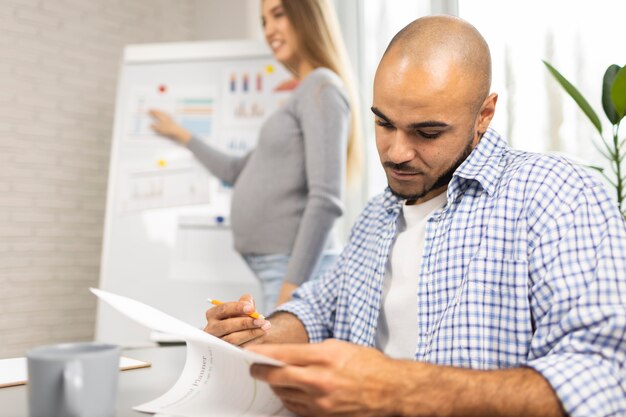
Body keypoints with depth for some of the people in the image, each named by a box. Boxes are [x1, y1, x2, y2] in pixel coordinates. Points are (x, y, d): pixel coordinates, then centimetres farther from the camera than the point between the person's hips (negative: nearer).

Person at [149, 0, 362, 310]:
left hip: (298, 269, -9)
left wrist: (293, 285, -20)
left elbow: (326, 201, -17)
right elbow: (238, 172, 32)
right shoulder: (300, 98, 22)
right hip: (279, 268, 9)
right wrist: (182, 136, 42)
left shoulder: (323, 87, -6)